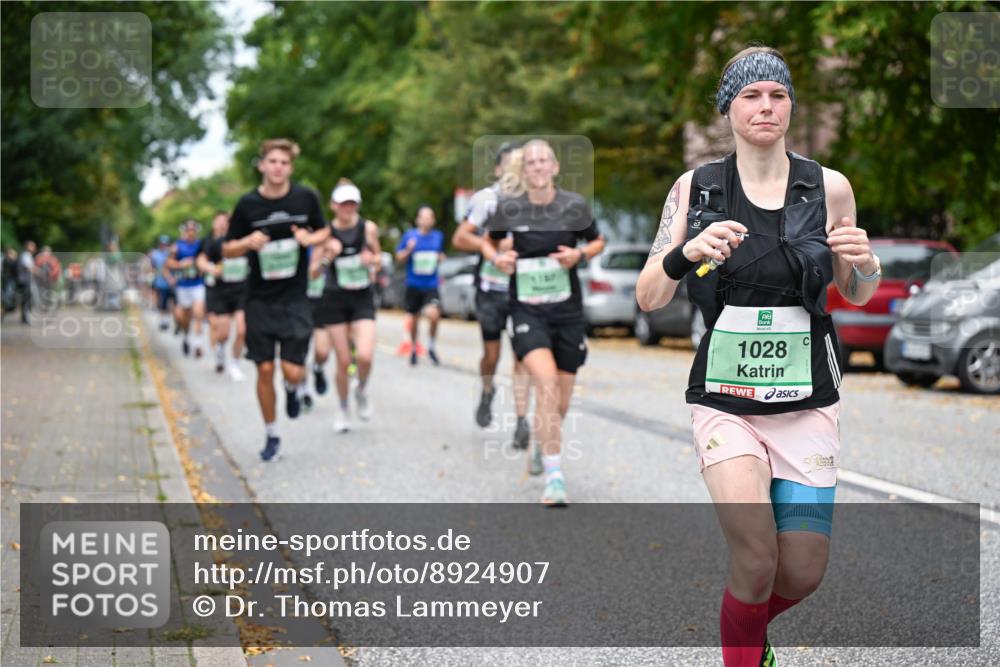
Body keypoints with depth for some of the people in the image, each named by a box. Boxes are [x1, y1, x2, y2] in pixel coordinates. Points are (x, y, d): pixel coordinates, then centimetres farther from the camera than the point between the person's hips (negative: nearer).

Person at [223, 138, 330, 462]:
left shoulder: (306, 198, -3)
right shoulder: (248, 204, -6)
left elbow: (324, 231, 13)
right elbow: (227, 249, 3)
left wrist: (309, 238, -10)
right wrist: (248, 243, -19)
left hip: (295, 299, 0)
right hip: (260, 299, 0)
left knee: (293, 371, -9)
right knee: (265, 370, 3)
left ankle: (292, 390, 30)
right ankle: (271, 436, 21)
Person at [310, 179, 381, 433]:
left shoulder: (368, 228, -3)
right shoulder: (326, 232, -6)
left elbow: (378, 257, 14)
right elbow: (313, 272, -4)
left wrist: (372, 260, -10)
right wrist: (328, 255, -23)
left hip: (363, 299, 0)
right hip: (335, 300, 0)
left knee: (364, 356, -17)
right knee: (343, 361, 3)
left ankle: (362, 391, 16)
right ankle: (343, 409, 25)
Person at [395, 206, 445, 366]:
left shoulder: (438, 236, 5)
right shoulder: (409, 235, -1)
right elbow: (399, 257, 4)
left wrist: (441, 258, 0)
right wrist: (408, 250, -14)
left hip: (431, 285, 0)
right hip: (414, 285, 0)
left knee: (433, 315, -22)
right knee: (415, 318, 12)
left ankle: (432, 346, 0)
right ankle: (413, 349, 33)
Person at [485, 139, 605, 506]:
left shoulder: (574, 205, -4)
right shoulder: (509, 207, -4)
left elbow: (598, 242, 11)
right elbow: (489, 242, 14)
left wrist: (580, 254, -9)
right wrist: (497, 257, -8)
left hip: (567, 310, 2)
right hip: (527, 310, -2)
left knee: (561, 399, 10)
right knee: (545, 381, -24)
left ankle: (542, 446, 44)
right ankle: (554, 475, -22)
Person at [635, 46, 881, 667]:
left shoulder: (830, 187, 1)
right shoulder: (695, 188, 0)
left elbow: (857, 294, 13)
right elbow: (648, 298, -3)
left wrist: (862, 262, -11)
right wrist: (685, 253, -23)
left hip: (808, 404, 2)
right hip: (725, 401, -1)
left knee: (803, 573, 0)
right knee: (757, 558, -16)